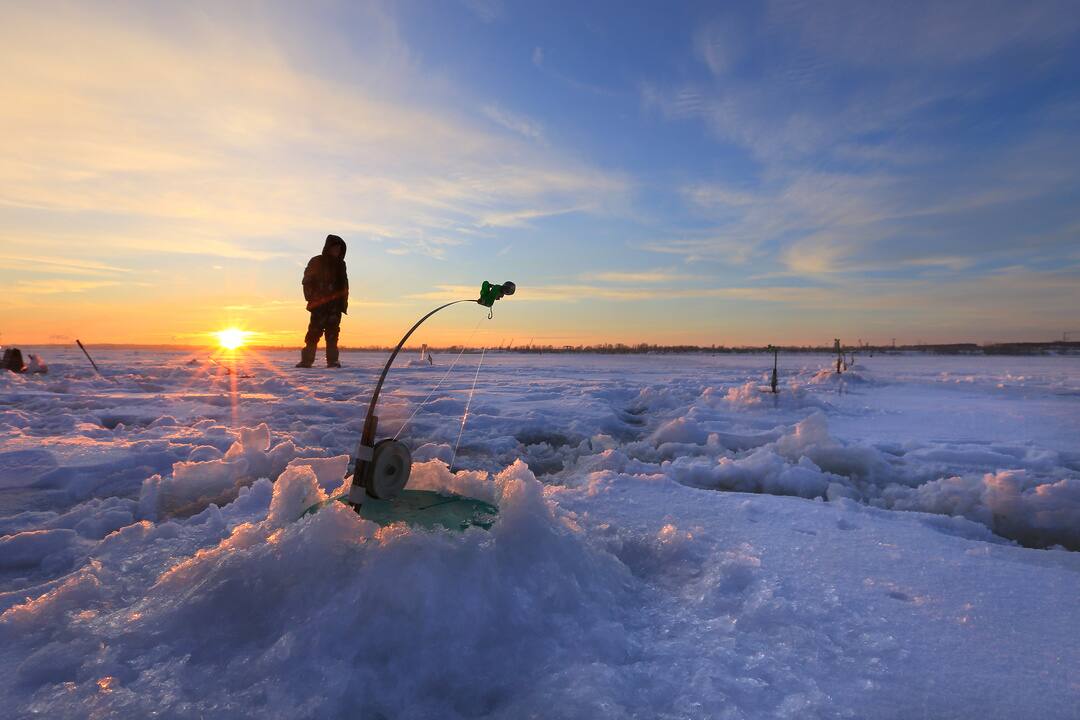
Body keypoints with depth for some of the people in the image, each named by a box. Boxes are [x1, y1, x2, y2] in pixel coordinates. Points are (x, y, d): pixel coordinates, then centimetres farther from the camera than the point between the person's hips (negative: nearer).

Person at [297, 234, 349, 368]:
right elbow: (307, 281, 2)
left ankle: (332, 360, -1)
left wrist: (344, 302, 8)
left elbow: (344, 285, 18)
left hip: (335, 305, 3)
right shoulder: (316, 262, 6)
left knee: (333, 332, -2)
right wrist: (312, 298, -10)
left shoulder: (340, 264, 17)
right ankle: (306, 360, -5)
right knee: (314, 332, -9)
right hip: (319, 304, -3)